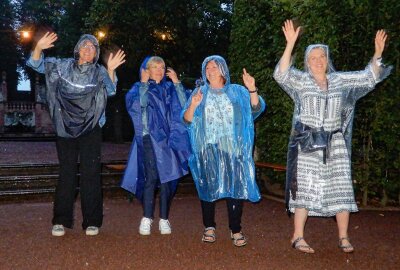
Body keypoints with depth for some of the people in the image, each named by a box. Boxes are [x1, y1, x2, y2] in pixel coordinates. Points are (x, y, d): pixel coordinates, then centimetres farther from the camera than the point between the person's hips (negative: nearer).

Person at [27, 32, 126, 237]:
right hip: (66, 128, 1)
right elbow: (37, 64, 6)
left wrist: (111, 70, -30)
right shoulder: (64, 66, 7)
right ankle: (61, 220, 11)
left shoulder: (99, 72, 3)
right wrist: (39, 47, -15)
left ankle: (92, 221, 6)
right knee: (66, 173, 4)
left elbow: (111, 90, -12)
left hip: (91, 129, -1)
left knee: (90, 173, -1)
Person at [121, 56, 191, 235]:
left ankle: (164, 219, 8)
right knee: (151, 177, -13)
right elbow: (138, 104, -14)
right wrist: (144, 82, -8)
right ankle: (147, 218, -4)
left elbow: (184, 104, -1)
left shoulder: (169, 88, 15)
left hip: (169, 139, 3)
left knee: (168, 178, 1)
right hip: (150, 138, -3)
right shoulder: (139, 88, 9)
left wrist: (177, 82, -2)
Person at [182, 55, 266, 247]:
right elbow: (187, 120, 3)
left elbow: (255, 109, -3)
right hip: (207, 148, 1)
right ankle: (209, 227, 11)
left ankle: (236, 230, 3)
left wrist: (252, 90, -20)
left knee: (235, 186, -4)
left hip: (232, 148, 0)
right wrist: (193, 105, -18)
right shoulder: (200, 93, 12)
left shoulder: (237, 92, 10)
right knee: (208, 186, 1)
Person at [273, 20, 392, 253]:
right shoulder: (301, 81, 0)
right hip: (308, 144, -3)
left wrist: (378, 53, -4)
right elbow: (281, 74, -17)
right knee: (305, 188, -2)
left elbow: (368, 78, 10)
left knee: (341, 188, 3)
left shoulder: (340, 80, 10)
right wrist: (290, 44, -26)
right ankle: (298, 237, 4)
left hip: (334, 144, 3)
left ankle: (344, 237, 13)